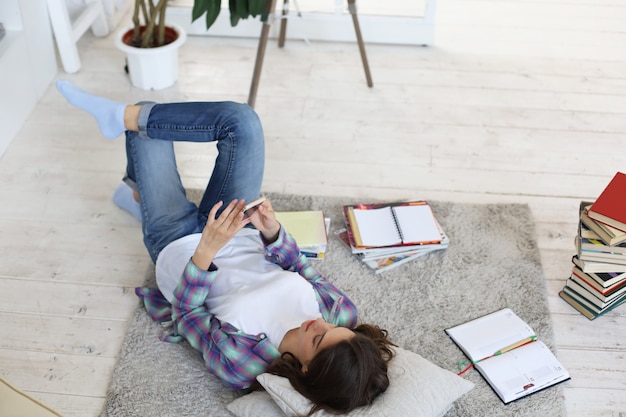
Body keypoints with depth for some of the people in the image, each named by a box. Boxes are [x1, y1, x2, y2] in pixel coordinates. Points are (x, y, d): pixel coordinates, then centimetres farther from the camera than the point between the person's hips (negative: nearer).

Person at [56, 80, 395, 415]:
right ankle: (123, 117, 21)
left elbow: (185, 313, -23)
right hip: (241, 237, 5)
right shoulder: (342, 313, -28)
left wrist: (206, 251, -37)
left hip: (178, 246, -4)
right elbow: (301, 269, -9)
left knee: (143, 125, -5)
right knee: (239, 119, -6)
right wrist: (274, 234, -26)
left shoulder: (240, 364, -39)